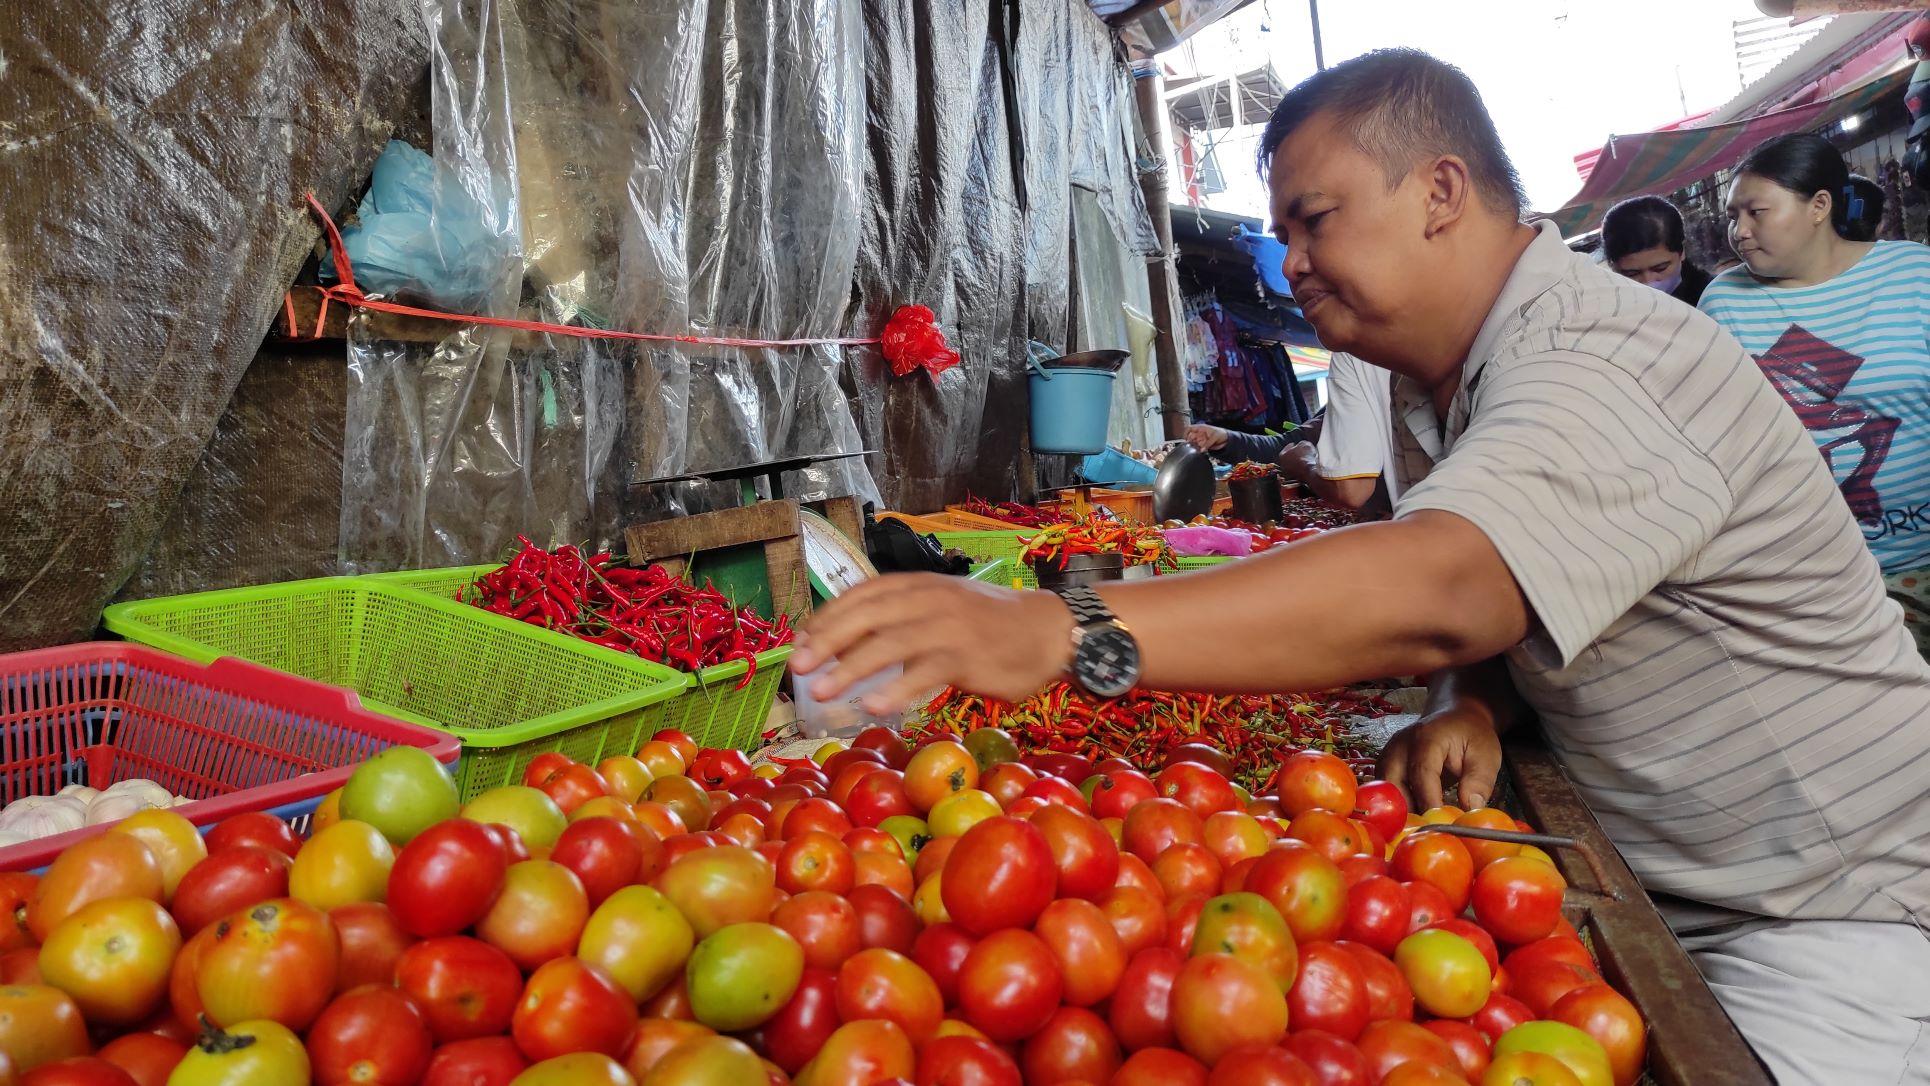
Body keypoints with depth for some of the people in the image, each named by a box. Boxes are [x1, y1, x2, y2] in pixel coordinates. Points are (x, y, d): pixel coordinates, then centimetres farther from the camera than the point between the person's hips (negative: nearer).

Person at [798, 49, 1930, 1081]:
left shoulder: (1600, 368, -28)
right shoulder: (1438, 384, 5)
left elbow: (1433, 590, -46)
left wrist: (1062, 631, -55)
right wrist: (1475, 706, -15)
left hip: (1839, 905, -7)